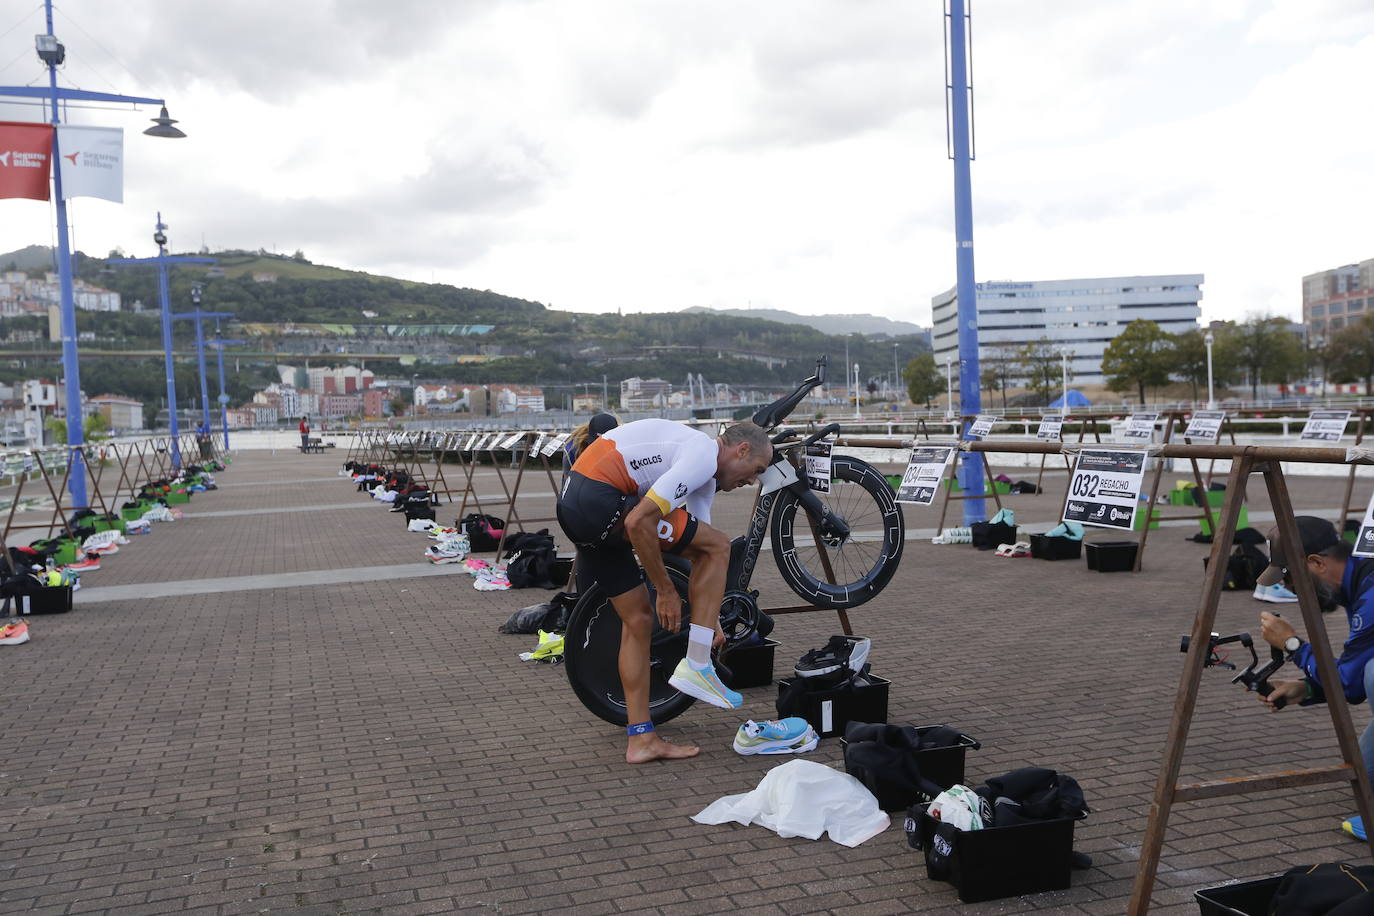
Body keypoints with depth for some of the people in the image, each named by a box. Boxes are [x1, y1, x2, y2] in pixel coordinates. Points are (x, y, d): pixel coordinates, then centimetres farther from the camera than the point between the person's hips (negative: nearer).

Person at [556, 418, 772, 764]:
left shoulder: (705, 474, 21)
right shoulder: (702, 456, -11)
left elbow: (701, 553, 24)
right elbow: (639, 522, -20)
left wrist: (712, 619, 22)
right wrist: (667, 591, -10)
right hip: (599, 499, -11)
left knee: (639, 619, 14)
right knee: (719, 545, -5)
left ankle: (641, 740, 18)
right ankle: (696, 667, 0)